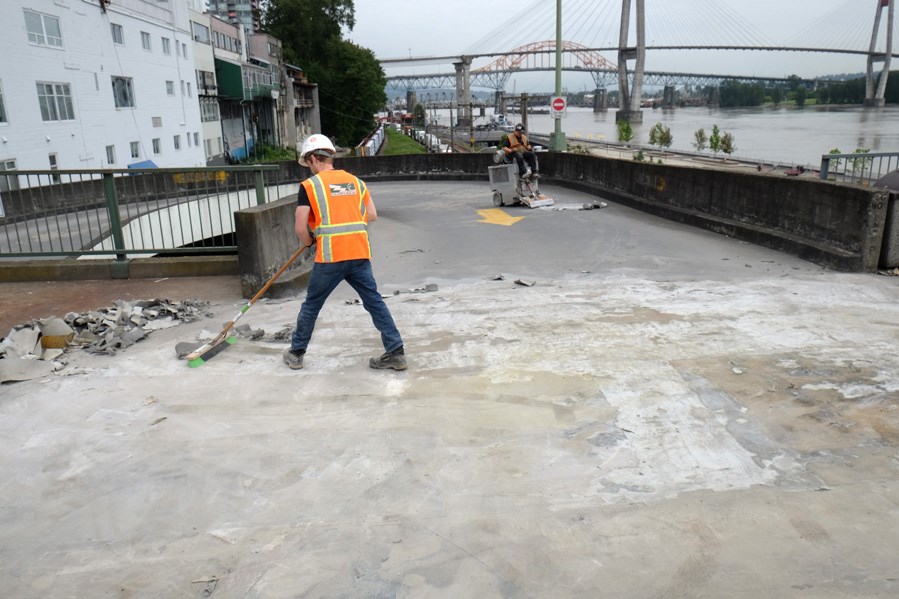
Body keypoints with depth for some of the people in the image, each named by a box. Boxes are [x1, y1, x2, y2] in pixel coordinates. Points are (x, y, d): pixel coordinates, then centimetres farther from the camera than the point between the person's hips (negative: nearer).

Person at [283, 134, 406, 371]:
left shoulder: (310, 185, -1)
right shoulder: (355, 181, 13)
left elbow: (300, 228, -6)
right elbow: (372, 216, 15)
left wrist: (309, 243, 13)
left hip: (330, 256, -3)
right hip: (360, 254, 4)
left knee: (312, 304, 12)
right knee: (374, 301, 8)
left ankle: (296, 353, 25)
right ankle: (396, 352, 6)